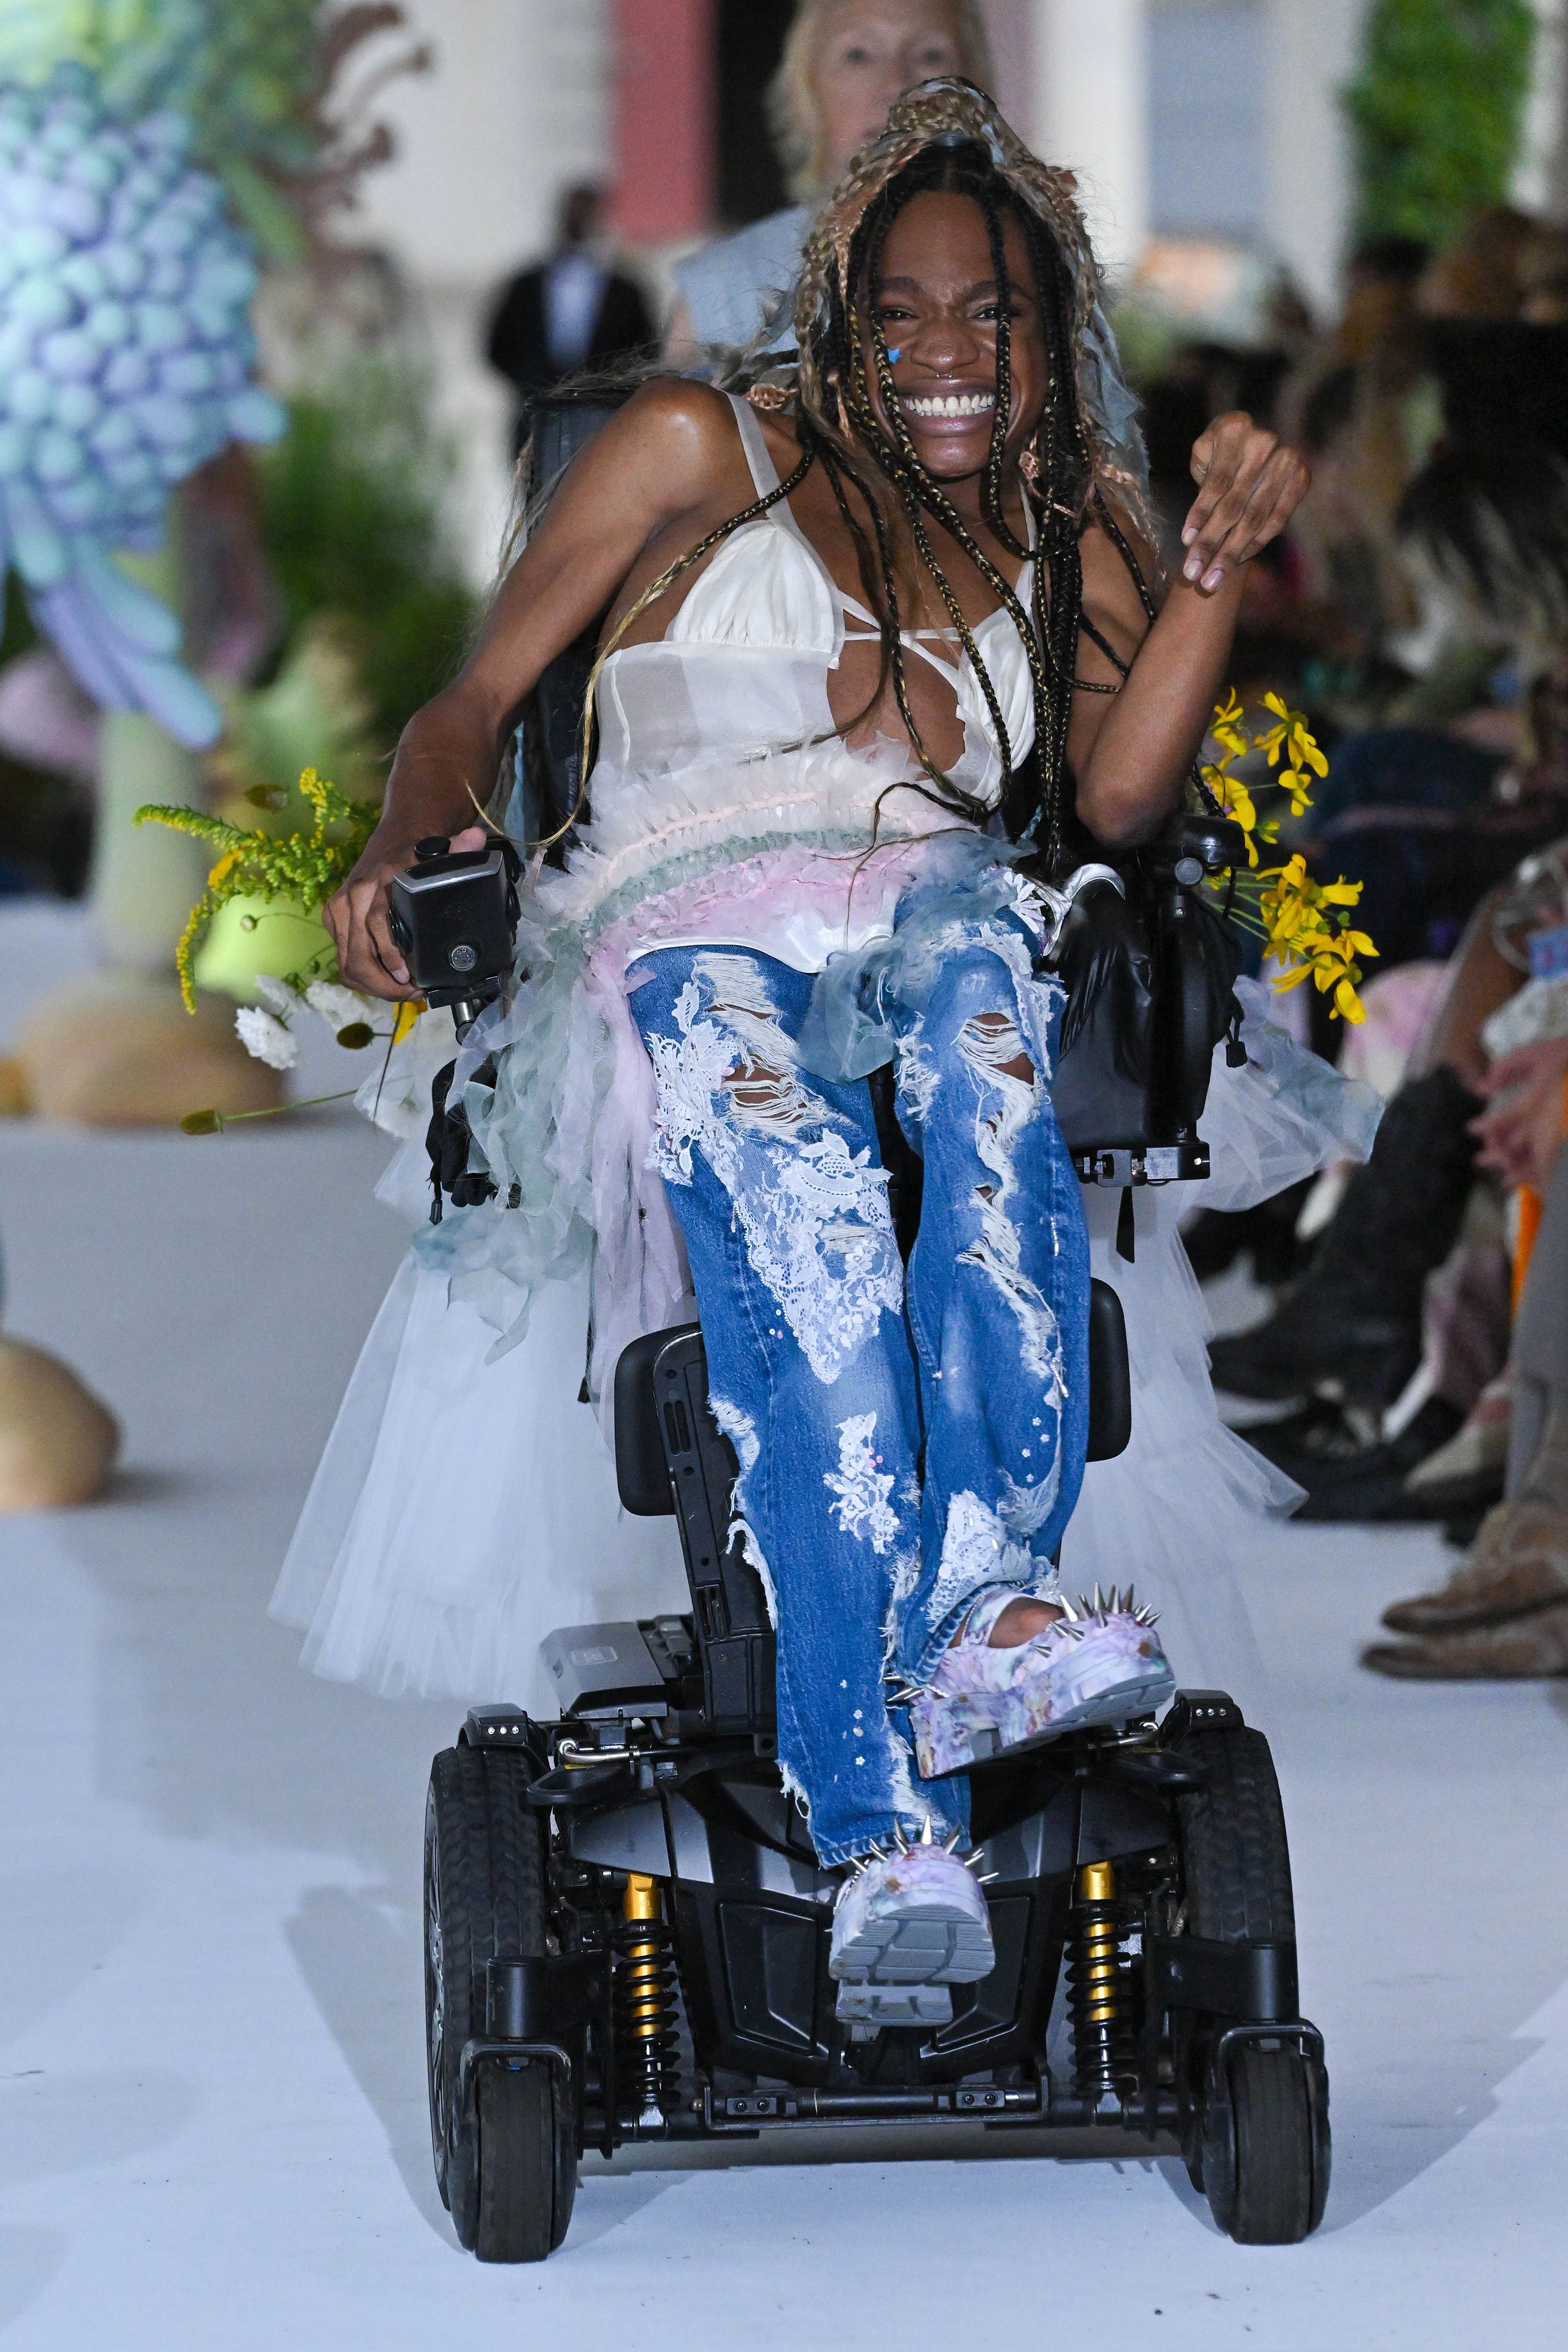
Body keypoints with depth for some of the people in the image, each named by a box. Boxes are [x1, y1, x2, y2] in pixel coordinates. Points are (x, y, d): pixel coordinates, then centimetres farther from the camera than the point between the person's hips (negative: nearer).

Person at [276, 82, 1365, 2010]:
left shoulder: (1065, 543, 25)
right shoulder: (705, 455, 17)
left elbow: (1119, 798, 7)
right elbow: (475, 706, 13)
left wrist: (1220, 563, -4)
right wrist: (406, 852, -8)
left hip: (941, 930, 2)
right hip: (686, 943, -2)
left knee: (985, 948, -39)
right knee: (802, 1234, -38)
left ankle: (988, 1603, -51)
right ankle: (878, 1825, -49)